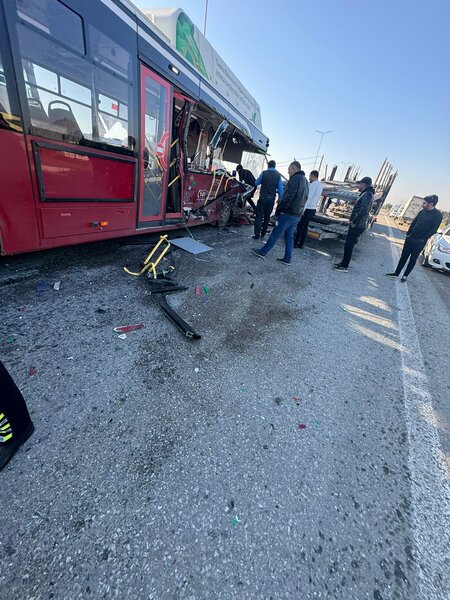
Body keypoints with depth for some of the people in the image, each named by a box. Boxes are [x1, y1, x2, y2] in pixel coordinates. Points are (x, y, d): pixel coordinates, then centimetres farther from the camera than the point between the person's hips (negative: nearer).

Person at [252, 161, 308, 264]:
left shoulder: (295, 179, -12)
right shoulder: (305, 180, 18)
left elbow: (288, 198, -20)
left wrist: (279, 209, -12)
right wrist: (298, 210, 17)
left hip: (287, 214, -9)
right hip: (297, 216, 9)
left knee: (275, 234, -2)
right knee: (289, 237, 11)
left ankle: (263, 252, 7)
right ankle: (287, 259, 14)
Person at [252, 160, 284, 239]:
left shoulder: (264, 173, -3)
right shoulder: (278, 175, 1)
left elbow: (256, 183, 8)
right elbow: (280, 189, -1)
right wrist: (280, 199, 10)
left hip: (263, 198, -3)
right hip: (271, 199, 3)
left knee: (259, 216, -1)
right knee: (267, 217, 13)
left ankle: (257, 235, -8)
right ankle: (263, 234, 16)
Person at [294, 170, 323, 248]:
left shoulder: (313, 184, -12)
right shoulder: (321, 185, 16)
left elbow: (309, 197, -20)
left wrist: (303, 209, -21)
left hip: (308, 209, -9)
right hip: (313, 209, 9)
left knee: (300, 226, -5)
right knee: (305, 226, 11)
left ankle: (296, 243, -2)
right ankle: (301, 244, 13)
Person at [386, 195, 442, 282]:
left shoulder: (437, 215, -10)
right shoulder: (423, 211, 7)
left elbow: (433, 230, -13)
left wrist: (423, 239, -17)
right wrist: (408, 233, 5)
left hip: (419, 242, -5)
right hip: (410, 238, 5)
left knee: (413, 259, 3)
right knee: (404, 256, 8)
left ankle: (405, 276, 12)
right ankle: (396, 273, 15)